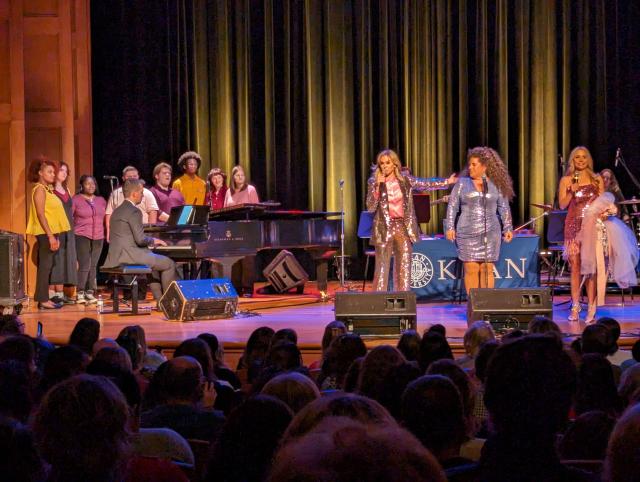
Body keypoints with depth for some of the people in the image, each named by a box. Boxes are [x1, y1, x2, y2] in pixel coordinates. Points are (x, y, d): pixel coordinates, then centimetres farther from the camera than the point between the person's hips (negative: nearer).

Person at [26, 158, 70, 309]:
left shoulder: (47, 189, 17)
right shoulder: (40, 189, -10)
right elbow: (40, 214, -17)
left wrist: (55, 236, 15)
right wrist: (50, 235, -21)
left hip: (51, 232, 9)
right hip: (45, 233, -9)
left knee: (47, 266, 8)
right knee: (45, 265, -10)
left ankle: (44, 298, 10)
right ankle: (42, 300, -10)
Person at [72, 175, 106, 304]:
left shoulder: (101, 200, 13)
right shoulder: (76, 200, -1)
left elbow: (105, 218, 19)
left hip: (98, 237, 5)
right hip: (82, 236, -5)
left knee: (93, 266, 5)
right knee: (84, 265, -12)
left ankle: (90, 293, 11)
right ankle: (80, 293, -6)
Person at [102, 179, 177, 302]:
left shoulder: (118, 210, 17)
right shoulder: (134, 211, -13)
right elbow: (140, 239, -17)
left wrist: (151, 241, 19)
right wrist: (153, 241, 3)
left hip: (117, 255, 10)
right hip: (128, 255, -10)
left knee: (154, 260, 31)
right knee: (169, 264, -5)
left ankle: (160, 299, 28)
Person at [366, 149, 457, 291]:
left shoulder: (405, 180, 6)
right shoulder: (374, 182, 0)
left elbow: (426, 184, 8)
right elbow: (370, 207, -7)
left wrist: (447, 182, 3)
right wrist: (378, 186, -16)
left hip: (404, 227, 3)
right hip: (384, 228, -2)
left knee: (404, 268, 4)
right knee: (382, 268, -5)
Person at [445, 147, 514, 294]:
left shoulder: (495, 184, 6)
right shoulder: (462, 183, 5)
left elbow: (504, 207, 9)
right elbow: (452, 206, 4)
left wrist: (508, 228, 2)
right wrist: (450, 227, -4)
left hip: (489, 233, 0)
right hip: (468, 234, 0)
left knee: (487, 269, 1)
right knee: (471, 269, -4)